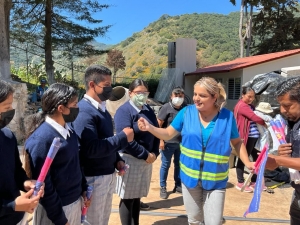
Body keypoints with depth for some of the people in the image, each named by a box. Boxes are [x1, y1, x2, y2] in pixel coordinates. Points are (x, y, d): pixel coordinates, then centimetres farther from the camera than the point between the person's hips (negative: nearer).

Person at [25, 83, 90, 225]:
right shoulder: (41, 139, -23)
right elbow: (43, 184, -20)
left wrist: (83, 189, 10)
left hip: (75, 201, 7)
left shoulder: (68, 130, -1)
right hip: (56, 207, -7)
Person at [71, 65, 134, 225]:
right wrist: (123, 137, -24)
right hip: (94, 178, -9)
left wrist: (117, 160, 1)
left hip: (108, 175, 9)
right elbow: (91, 149, -31)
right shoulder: (84, 111, -21)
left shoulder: (101, 108, 8)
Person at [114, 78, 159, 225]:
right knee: (128, 198, 5)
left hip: (147, 159, 7)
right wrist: (145, 155, -17)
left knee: (137, 196, 17)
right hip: (130, 160, -6)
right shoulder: (124, 110, -12)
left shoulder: (148, 110, 10)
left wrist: (154, 153, -4)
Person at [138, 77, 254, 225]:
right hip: (190, 176, 2)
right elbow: (168, 134, -2)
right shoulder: (186, 112, -7)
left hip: (215, 180, -2)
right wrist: (150, 128, -18)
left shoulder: (227, 116, -10)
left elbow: (237, 142, 3)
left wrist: (247, 162, -10)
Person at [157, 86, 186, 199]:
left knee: (179, 164, 16)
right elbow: (158, 124, -9)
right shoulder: (166, 107, -9)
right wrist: (161, 140, -14)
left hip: (182, 142, 4)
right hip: (168, 143, -4)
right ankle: (163, 188, 19)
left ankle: (178, 185, 31)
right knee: (165, 165, 6)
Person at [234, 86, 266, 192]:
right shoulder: (242, 106, -14)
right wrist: (265, 123, -3)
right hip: (246, 137, -9)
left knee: (257, 158, 14)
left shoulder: (249, 106, 18)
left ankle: (254, 181, 27)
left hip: (254, 136, 10)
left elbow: (255, 117, 14)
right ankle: (240, 183, 14)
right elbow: (255, 118, -18)